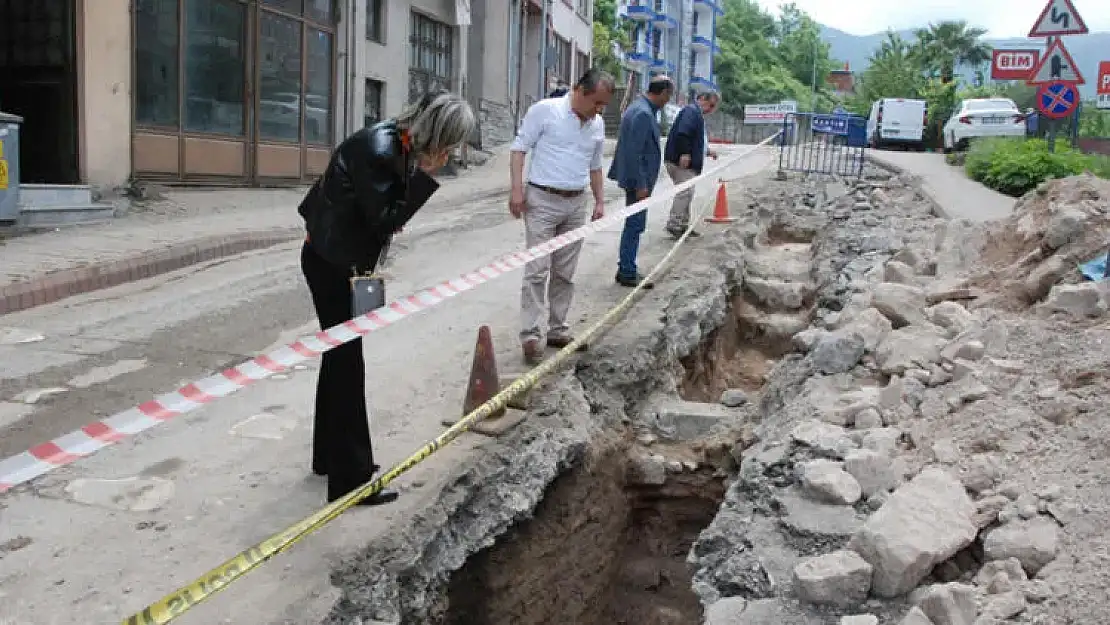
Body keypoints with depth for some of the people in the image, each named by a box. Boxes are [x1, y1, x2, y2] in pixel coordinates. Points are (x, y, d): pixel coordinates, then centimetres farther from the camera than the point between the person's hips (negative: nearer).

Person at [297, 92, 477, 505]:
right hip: (330, 261, -10)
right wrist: (426, 178, -24)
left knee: (339, 356, 18)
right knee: (346, 362, -3)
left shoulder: (400, 143, 2)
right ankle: (350, 479, 7)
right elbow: (383, 221, -23)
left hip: (341, 257, 10)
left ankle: (330, 456, 34)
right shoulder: (378, 150, -25)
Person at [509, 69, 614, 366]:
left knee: (565, 273, 10)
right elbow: (519, 148, -7)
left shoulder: (597, 124, 11)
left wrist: (600, 201, 16)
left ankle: (557, 330, 20)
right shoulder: (545, 110, -8)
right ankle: (530, 335, -4)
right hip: (542, 200, -6)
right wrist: (517, 188, -15)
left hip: (576, 205, 6)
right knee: (537, 270, -8)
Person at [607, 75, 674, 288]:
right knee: (635, 225, -2)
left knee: (634, 225, 16)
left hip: (637, 179, 10)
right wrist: (640, 184, -21)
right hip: (639, 179, -10)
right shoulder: (643, 114, -20)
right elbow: (634, 152, -24)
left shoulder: (639, 107, 11)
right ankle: (627, 273, 7)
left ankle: (626, 270, 24)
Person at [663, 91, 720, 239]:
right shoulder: (691, 110, -9)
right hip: (681, 161, -11)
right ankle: (673, 225, -10)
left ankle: (683, 225, 19)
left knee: (686, 194, 13)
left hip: (688, 162, 11)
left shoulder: (698, 115, 24)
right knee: (685, 192, -12)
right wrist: (685, 153, -31)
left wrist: (707, 151, 18)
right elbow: (682, 133, -24)